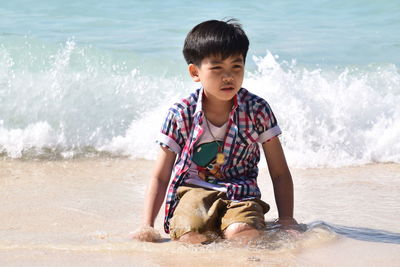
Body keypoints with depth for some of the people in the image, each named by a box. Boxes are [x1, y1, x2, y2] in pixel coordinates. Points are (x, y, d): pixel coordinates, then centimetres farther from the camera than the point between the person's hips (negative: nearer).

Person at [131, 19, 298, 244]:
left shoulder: (257, 110, 0)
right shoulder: (180, 115, -2)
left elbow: (280, 173, 7)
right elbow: (160, 177, 3)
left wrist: (286, 218, -4)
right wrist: (147, 225, -8)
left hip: (241, 193, 1)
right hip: (193, 190, -1)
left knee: (245, 234, -34)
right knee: (191, 237, -34)